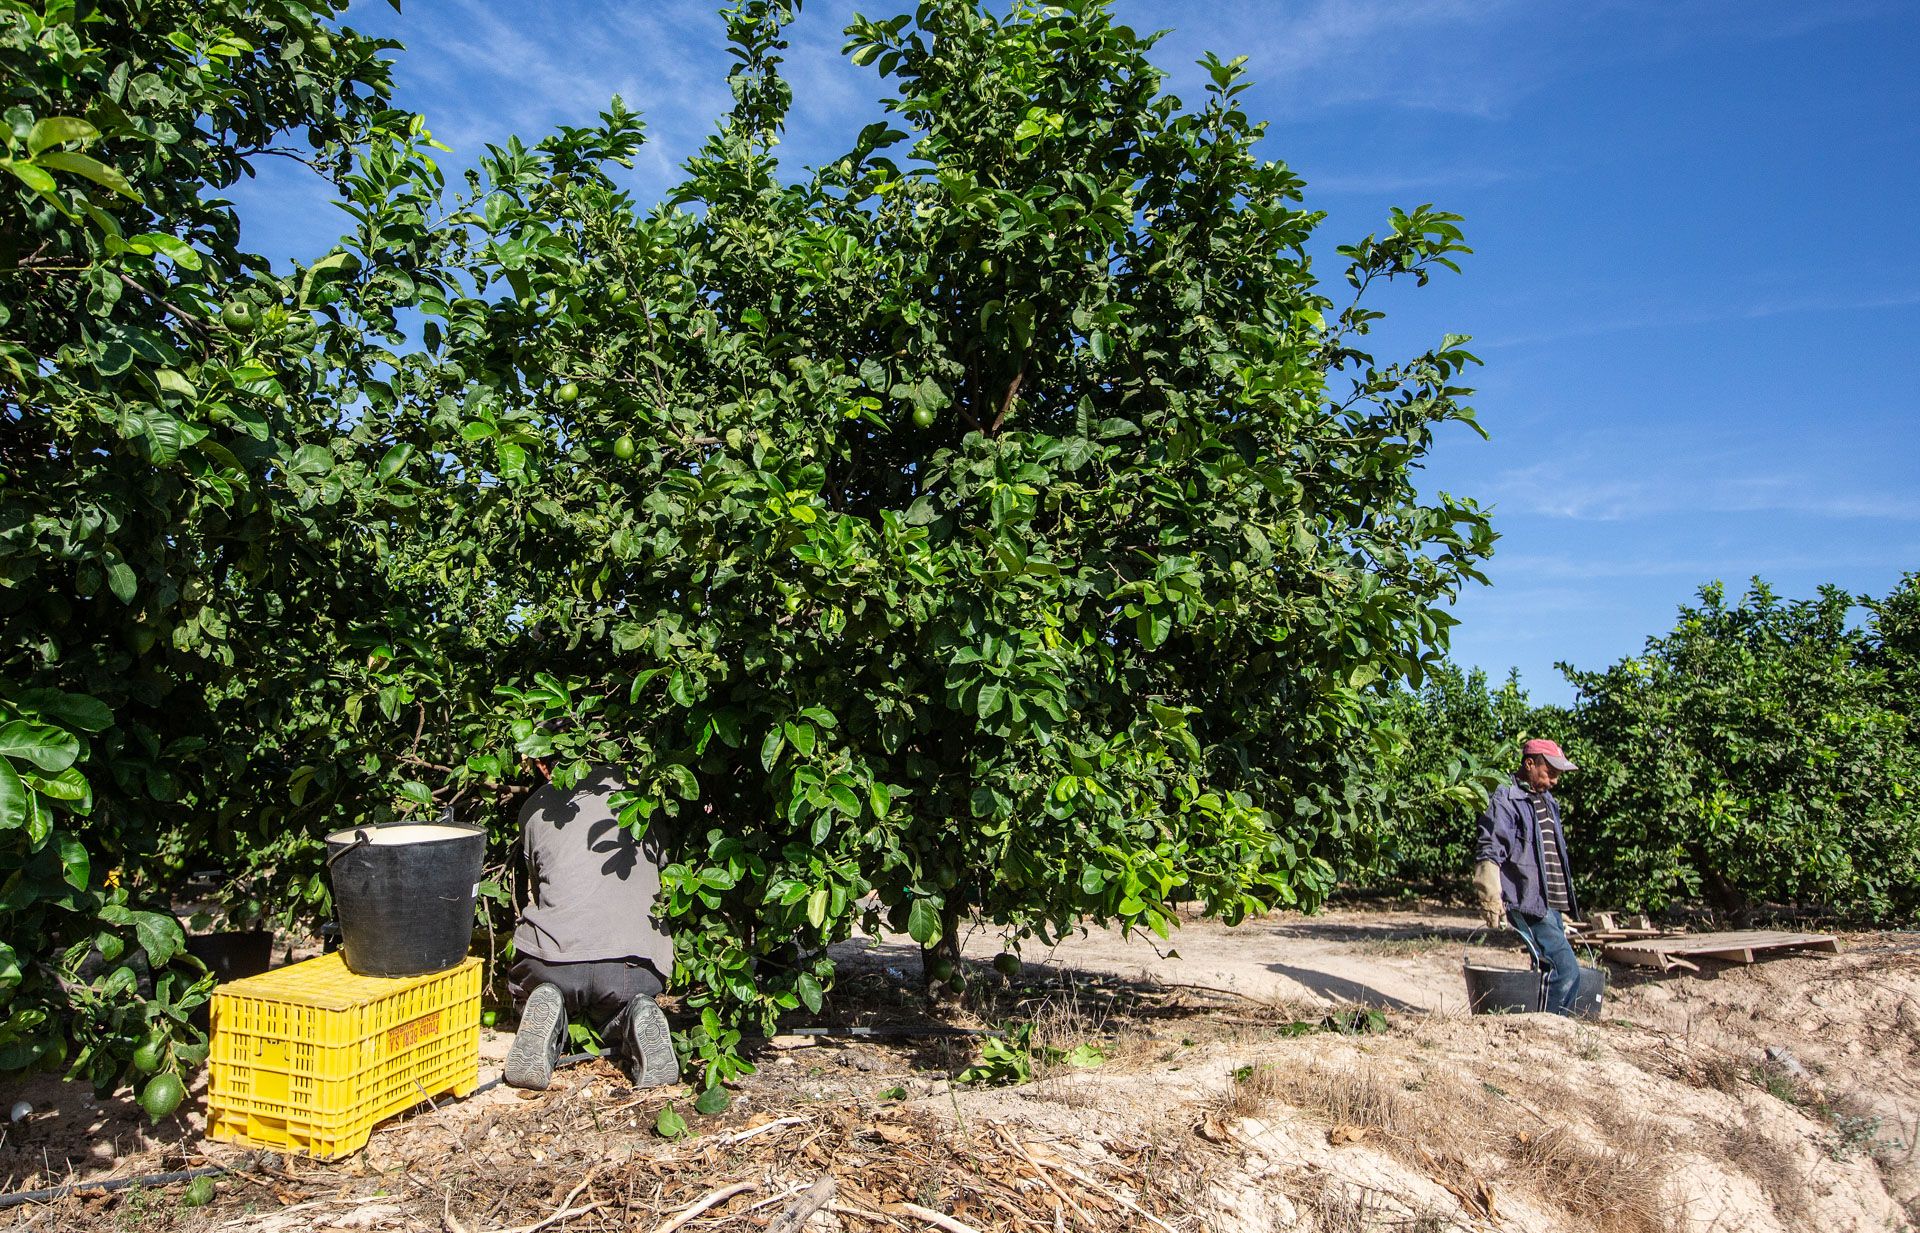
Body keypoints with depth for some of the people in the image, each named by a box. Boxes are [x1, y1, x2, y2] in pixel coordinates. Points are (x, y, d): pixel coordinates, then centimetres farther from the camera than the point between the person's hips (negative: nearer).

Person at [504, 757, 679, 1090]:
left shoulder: (533, 809, 13)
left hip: (554, 955, 0)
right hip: (634, 965, 1)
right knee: (611, 1019, 33)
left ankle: (545, 1010, -1)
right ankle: (636, 1021, -2)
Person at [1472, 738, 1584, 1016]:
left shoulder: (1547, 801, 19)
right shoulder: (1506, 800, -9)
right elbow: (1488, 853, -16)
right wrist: (1491, 900, -22)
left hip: (1553, 906, 9)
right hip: (1529, 905, -9)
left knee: (1550, 970, 11)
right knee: (1566, 970, -15)